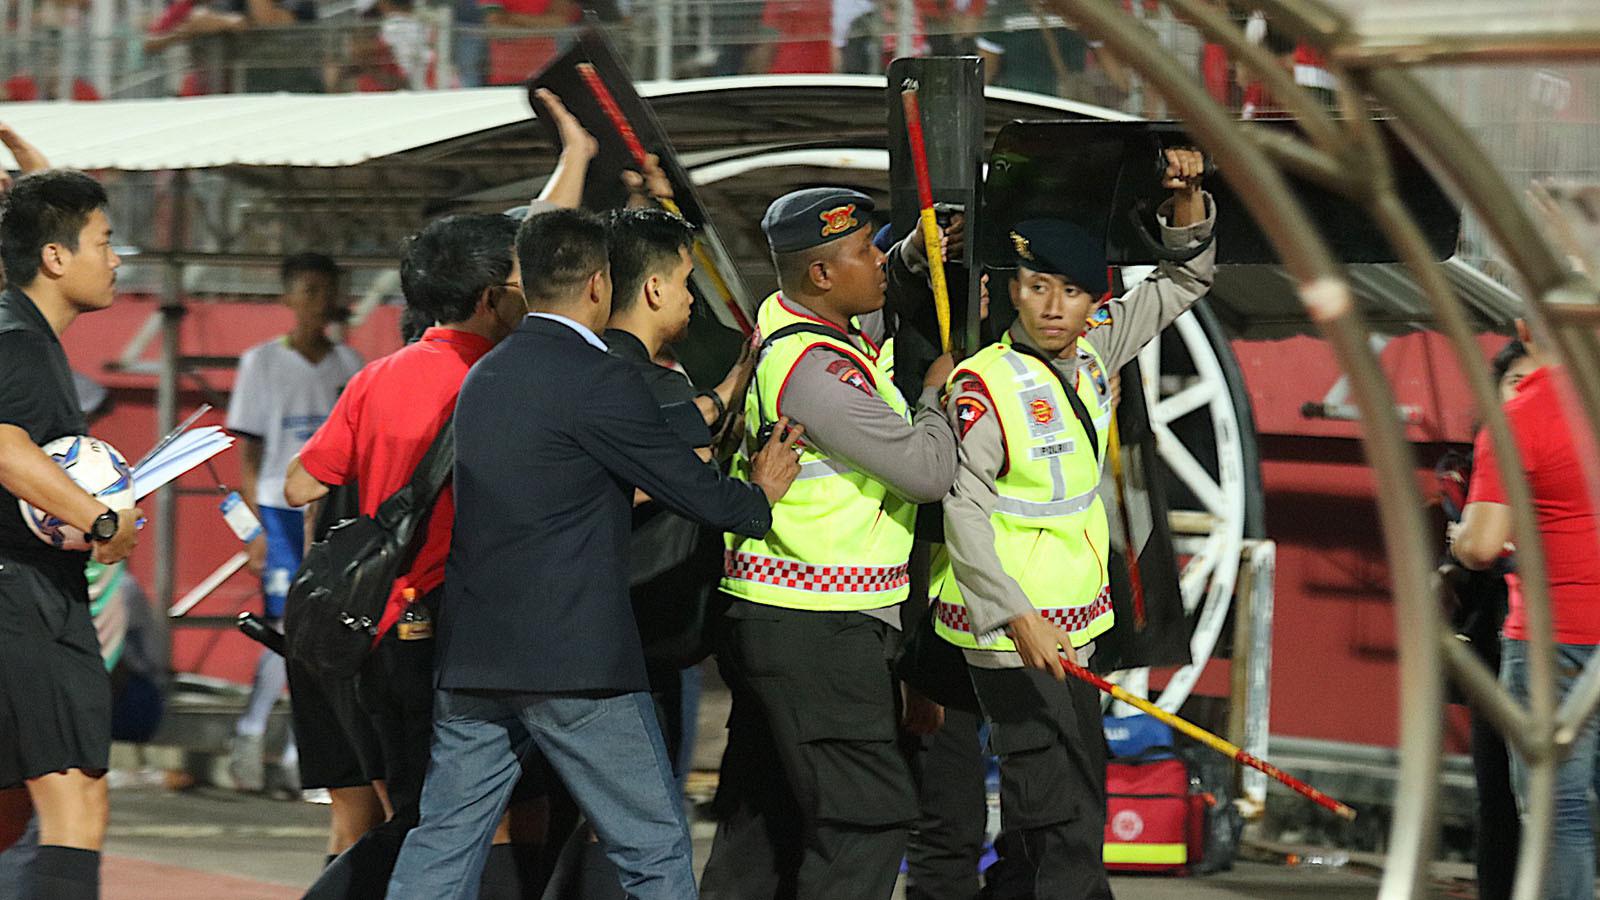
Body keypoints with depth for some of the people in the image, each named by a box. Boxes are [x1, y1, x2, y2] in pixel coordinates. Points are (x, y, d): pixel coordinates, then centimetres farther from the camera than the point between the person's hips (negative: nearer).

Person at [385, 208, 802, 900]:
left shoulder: (486, 376, 14)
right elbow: (693, 491, -8)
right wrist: (760, 494, 14)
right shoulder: (597, 380, -11)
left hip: (471, 660, 7)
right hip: (575, 659, -7)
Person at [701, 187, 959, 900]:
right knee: (869, 813, -11)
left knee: (762, 816, 14)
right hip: (820, 632, -10)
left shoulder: (786, 318, 9)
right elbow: (928, 470, -19)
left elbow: (869, 307, 35)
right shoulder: (816, 371, -20)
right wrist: (937, 392, -1)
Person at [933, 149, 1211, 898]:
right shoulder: (985, 385, -16)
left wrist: (1187, 202, -3)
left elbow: (1183, 281, 16)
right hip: (1012, 635, -8)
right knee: (1065, 816, -11)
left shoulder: (1093, 352, 5)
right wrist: (1017, 617, -29)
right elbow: (963, 508, -21)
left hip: (1071, 625, 8)